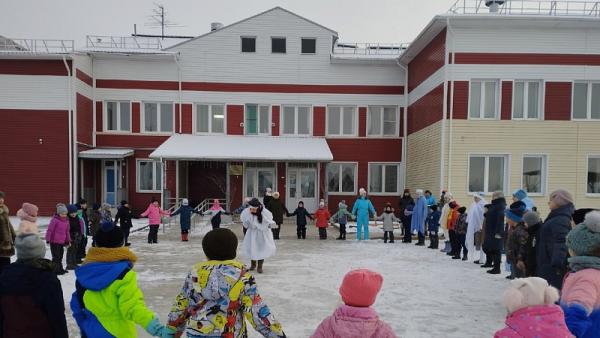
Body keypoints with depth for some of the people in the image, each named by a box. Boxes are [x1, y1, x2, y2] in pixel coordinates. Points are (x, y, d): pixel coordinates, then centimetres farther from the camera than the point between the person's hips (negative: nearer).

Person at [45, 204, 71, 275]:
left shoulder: (66, 220, 8)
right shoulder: (54, 220, -13)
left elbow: (67, 231, 17)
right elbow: (49, 230, -14)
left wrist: (68, 241, 20)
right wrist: (48, 239, -15)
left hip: (62, 242, 7)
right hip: (54, 242, -7)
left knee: (60, 256, 16)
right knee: (56, 256, -4)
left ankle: (60, 269, 27)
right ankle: (55, 270, 5)